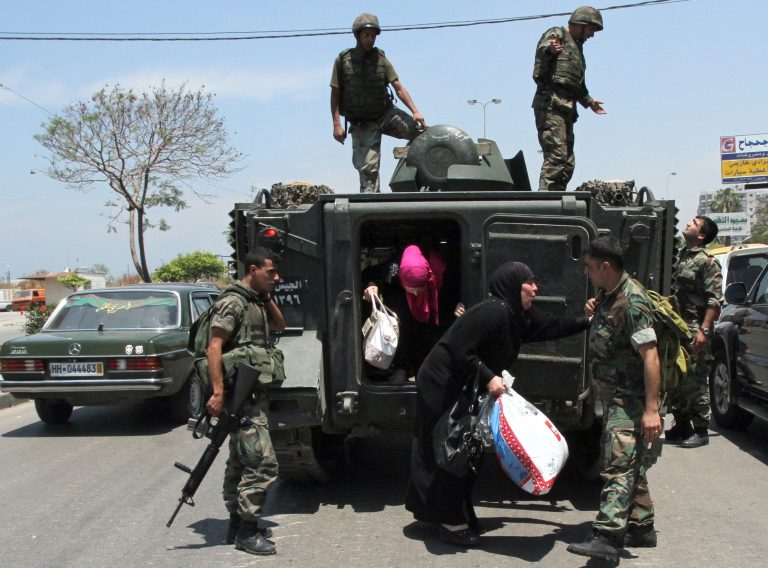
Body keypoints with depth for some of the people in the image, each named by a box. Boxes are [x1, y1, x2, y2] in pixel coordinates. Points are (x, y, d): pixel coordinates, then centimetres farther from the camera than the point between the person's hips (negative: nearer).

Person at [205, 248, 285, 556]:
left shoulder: (256, 301, 14)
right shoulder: (233, 302, -13)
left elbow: (280, 325, 27)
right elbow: (214, 347, -19)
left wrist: (268, 297, 12)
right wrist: (218, 392, -26)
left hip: (252, 394, 10)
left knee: (241, 461, 16)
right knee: (263, 462, -11)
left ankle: (237, 524, 26)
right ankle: (247, 531, -2)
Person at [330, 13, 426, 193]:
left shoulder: (380, 59, 0)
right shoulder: (343, 60, -5)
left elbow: (399, 88, -3)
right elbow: (335, 94, -3)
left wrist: (415, 112, -16)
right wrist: (337, 125, -11)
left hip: (387, 114, 2)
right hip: (362, 124, -2)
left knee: (422, 131, -15)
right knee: (367, 168, -6)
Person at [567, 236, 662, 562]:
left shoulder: (632, 302, -20)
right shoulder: (607, 296, 9)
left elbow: (650, 355, -24)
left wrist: (652, 409, -28)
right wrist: (595, 312, 6)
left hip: (629, 400, -10)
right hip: (614, 397, 10)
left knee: (619, 465, -14)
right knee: (632, 466, 17)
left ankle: (607, 538, -18)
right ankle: (641, 528, 27)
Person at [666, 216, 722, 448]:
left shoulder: (707, 261, -8)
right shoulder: (682, 256, 16)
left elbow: (714, 300, -14)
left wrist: (704, 330, -21)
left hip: (695, 331, -8)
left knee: (696, 381, -4)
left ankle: (700, 431, 4)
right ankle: (681, 425, 23)